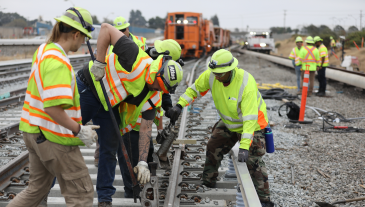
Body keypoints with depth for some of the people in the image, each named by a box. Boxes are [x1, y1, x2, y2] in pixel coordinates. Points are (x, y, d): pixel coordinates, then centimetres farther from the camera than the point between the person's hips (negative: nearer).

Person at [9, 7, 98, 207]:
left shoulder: (43, 49, 8)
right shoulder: (58, 61, -23)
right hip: (54, 137, -10)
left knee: (37, 189, 23)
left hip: (35, 131, 10)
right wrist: (79, 130, -23)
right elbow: (52, 107, -30)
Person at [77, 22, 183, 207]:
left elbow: (145, 129, -9)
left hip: (109, 105, 6)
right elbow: (106, 29, -27)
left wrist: (143, 162, -16)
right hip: (87, 88, -6)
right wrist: (99, 62, -29)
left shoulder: (152, 97, -11)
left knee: (110, 149, 5)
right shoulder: (136, 58, -30)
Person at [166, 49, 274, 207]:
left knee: (253, 161, -11)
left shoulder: (247, 84, -38)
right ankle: (207, 184, 32)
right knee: (213, 148, 11)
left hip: (251, 124, -6)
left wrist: (244, 147, -44)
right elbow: (195, 89, -3)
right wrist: (179, 105, -19)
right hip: (228, 122, 7)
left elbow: (250, 119, -40)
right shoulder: (211, 75, -21)